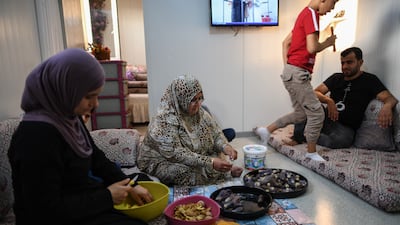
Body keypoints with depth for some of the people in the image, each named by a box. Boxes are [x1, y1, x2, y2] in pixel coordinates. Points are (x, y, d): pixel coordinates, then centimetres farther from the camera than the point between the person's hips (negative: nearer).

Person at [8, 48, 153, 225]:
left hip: (82, 200, 9)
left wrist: (129, 186, -1)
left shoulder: (69, 116, 0)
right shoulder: (37, 135, -28)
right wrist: (107, 197, -20)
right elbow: (47, 211, -27)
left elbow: (96, 158, 9)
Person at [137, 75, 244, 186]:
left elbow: (216, 133, 3)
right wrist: (210, 162, -36)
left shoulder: (200, 113, -4)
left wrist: (225, 147, -20)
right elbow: (176, 154, -31)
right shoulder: (164, 121, -25)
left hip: (196, 159, 5)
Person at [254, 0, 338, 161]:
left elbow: (286, 42, 21)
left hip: (292, 73, 10)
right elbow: (312, 48, -22)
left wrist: (288, 67, 15)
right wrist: (328, 43, -2)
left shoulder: (305, 14, 18)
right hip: (298, 74, -10)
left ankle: (265, 130, 17)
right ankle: (312, 152, 15)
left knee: (300, 114, 16)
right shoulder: (311, 14, -12)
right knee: (317, 113, 0)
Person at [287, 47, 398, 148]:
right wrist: (328, 101, -21)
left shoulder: (370, 80, 2)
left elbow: (390, 98, -10)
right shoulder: (336, 78, 11)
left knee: (343, 140, -38)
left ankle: (306, 136, -15)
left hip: (345, 127, -3)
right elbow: (315, 93, 2)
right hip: (326, 118, 3)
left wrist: (387, 106, -36)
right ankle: (297, 137, -16)